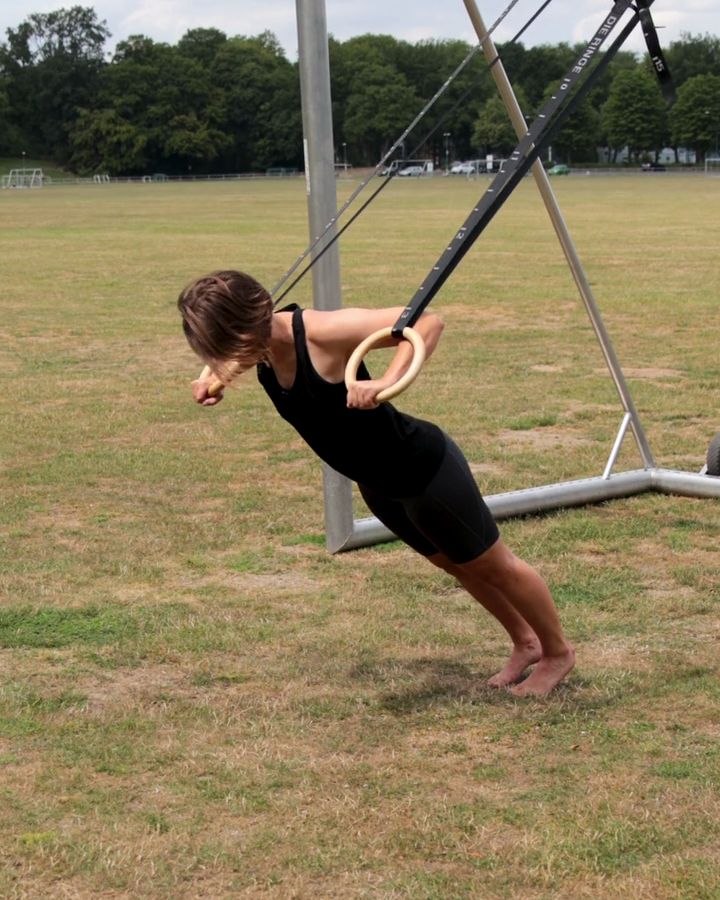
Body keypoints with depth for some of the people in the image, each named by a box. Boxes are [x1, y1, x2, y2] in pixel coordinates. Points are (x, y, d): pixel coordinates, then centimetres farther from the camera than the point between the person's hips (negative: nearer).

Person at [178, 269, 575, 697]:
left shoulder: (323, 332, -35)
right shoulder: (261, 340, -12)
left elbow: (428, 321, -33)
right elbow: (226, 358, 14)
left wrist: (386, 382, -45)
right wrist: (215, 378, -5)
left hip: (424, 468, -8)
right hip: (380, 484, 8)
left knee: (494, 565, 15)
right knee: (457, 565, 28)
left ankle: (558, 652, 40)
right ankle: (526, 644, 51)